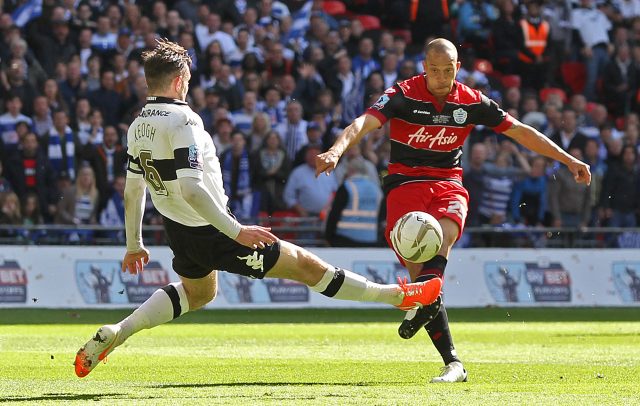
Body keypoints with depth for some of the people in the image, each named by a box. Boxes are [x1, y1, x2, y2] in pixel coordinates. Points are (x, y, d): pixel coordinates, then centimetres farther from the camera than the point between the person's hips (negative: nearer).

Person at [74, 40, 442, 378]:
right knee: (304, 264, 0)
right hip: (212, 235, -9)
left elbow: (133, 189, 11)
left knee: (198, 293, 36)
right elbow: (191, 189, -31)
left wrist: (134, 244, 21)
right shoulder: (182, 120, -24)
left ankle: (113, 335, 27)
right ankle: (399, 296, 8)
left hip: (180, 233, 9)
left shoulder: (138, 126, 3)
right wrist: (236, 231, -29)